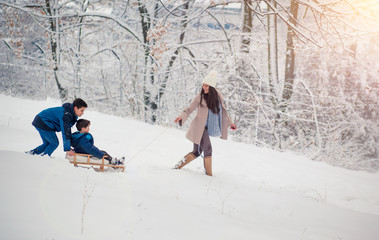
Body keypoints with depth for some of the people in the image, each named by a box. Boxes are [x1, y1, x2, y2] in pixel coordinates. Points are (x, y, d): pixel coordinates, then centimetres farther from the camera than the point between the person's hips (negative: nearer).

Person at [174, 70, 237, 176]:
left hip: (207, 128, 6)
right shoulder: (200, 97, -7)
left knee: (197, 152, 9)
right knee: (207, 149, -12)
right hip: (199, 127, -5)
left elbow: (223, 112, 20)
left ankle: (179, 165, 22)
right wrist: (181, 117, -23)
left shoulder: (218, 96, 7)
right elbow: (189, 109, -5)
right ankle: (208, 173, -3)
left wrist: (230, 123, 23)